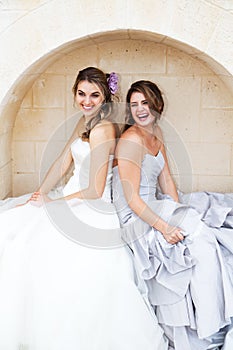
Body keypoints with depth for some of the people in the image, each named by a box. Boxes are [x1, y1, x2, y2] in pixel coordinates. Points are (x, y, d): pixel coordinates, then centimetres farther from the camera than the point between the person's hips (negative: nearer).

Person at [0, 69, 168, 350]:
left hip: (92, 211, -9)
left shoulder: (102, 129, -19)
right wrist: (37, 196, 8)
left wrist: (50, 201, -10)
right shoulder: (85, 122, 10)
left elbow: (95, 191, -21)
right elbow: (63, 162, 14)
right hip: (73, 200, 10)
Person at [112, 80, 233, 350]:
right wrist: (164, 227, -28)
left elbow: (167, 181, 9)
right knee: (199, 243, -23)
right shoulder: (131, 141, -17)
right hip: (135, 219, -9)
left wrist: (178, 214, -2)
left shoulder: (156, 133, 10)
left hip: (155, 208, 9)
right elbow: (132, 199, -21)